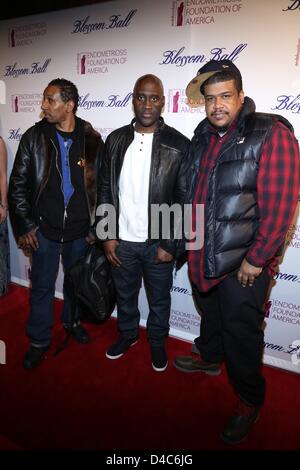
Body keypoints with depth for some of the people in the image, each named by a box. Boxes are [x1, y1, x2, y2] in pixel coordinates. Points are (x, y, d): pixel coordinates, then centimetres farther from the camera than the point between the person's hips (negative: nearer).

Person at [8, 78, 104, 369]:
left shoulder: (91, 139, -3)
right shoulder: (34, 137, -3)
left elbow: (101, 185, 2)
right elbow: (18, 184, 0)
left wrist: (96, 226, 0)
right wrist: (25, 225, -4)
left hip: (79, 229, 1)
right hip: (44, 228, 0)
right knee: (42, 285, 9)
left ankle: (71, 321, 44)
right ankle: (39, 340, 29)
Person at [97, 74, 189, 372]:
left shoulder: (179, 144, -9)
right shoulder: (115, 140, 0)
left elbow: (184, 199, -8)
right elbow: (105, 189, 3)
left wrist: (170, 244, -11)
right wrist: (107, 236, -2)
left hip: (158, 243, -2)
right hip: (121, 241, 3)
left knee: (159, 299, 17)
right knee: (124, 294, 22)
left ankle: (157, 342, 43)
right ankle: (127, 334, 49)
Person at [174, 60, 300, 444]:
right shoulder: (203, 135, 6)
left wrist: (256, 260, -17)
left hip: (244, 262, -6)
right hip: (202, 255, 6)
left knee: (240, 332, 8)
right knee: (209, 314, 26)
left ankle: (249, 401, 33)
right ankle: (209, 358, 54)